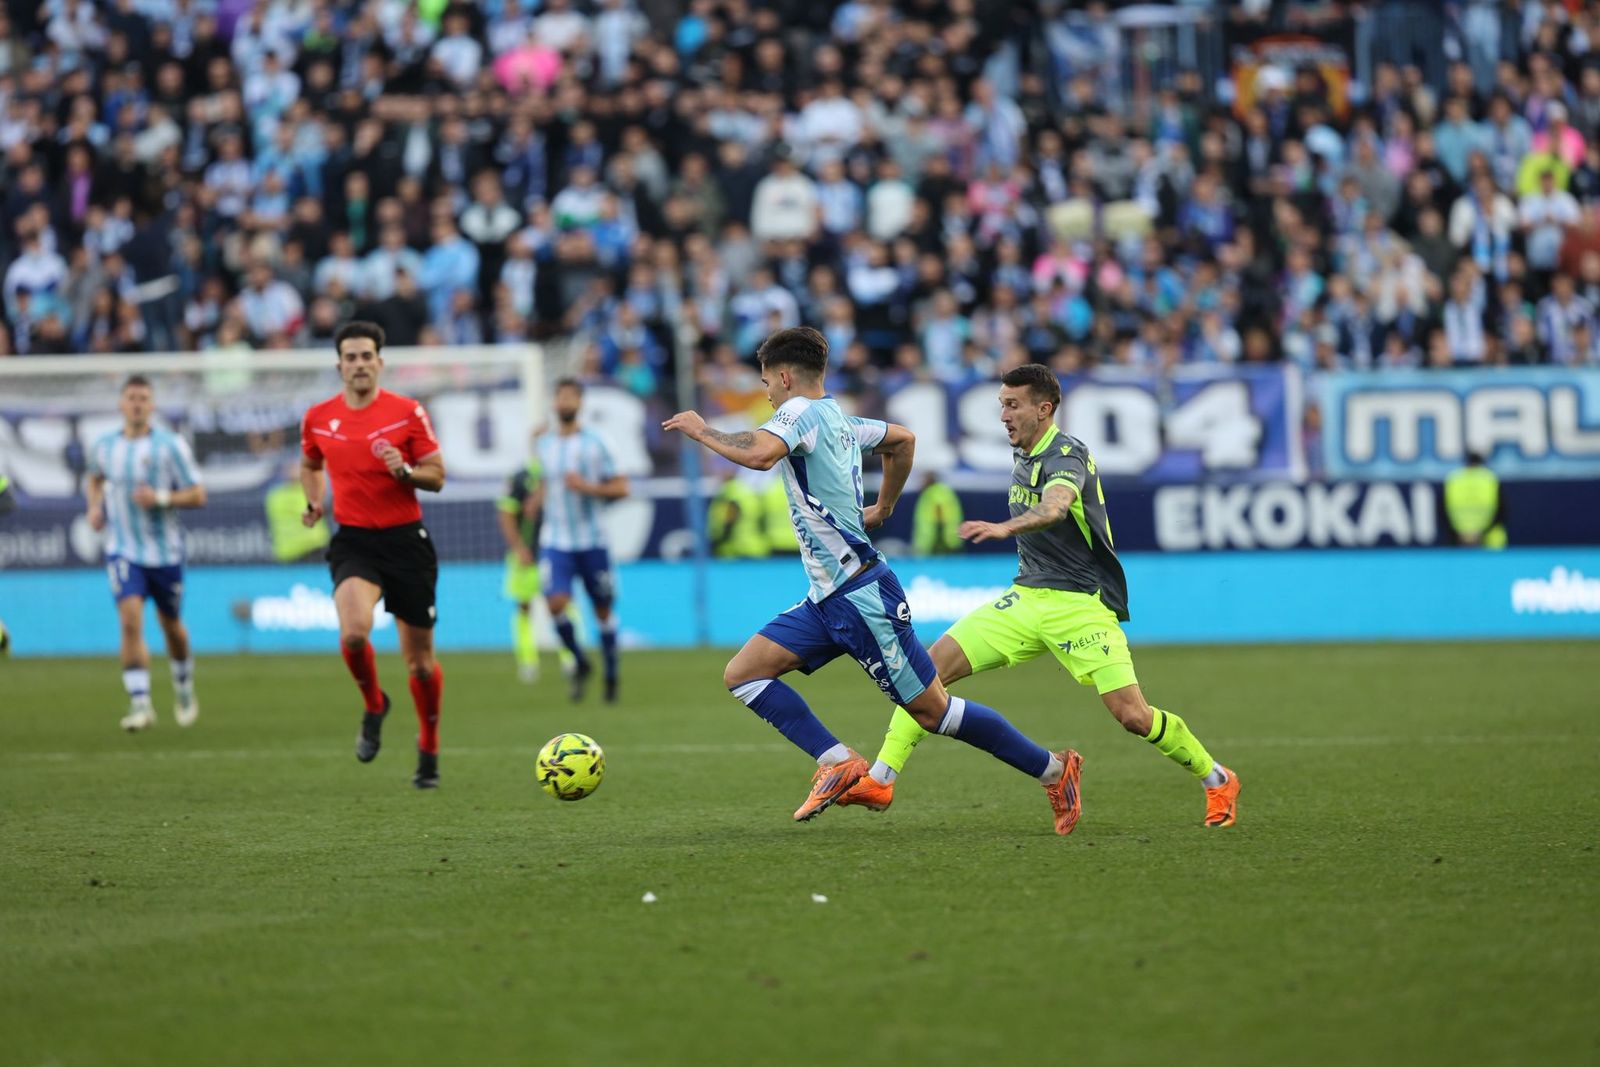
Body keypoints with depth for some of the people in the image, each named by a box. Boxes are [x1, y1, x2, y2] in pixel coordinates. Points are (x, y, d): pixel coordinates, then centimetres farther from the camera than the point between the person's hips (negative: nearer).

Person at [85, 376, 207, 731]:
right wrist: (95, 506, 6)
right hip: (123, 550, 1)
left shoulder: (171, 446, -8)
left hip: (164, 551, -1)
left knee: (171, 625, 13)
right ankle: (140, 705, -20)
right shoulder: (103, 447, 2)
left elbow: (198, 495, -7)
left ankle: (184, 689, 40)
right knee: (131, 620, -19)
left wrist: (161, 498, -22)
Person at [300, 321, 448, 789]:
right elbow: (309, 465, 24)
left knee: (420, 657, 4)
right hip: (353, 541, 1)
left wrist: (405, 471, -20)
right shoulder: (318, 418, 4)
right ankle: (374, 706, 5)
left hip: (406, 540, -1)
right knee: (353, 633, -26)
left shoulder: (408, 412, -3)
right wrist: (314, 501, 6)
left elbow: (437, 477, 0)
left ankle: (429, 749, 26)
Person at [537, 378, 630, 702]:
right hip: (555, 540, 2)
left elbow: (621, 488, -4)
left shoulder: (594, 444, -3)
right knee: (555, 603, -17)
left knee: (603, 609, 5)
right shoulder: (543, 445, 8)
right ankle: (579, 663, 5)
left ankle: (611, 676, 21)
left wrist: (587, 487, -17)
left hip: (591, 540, -2)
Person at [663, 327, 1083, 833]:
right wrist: (882, 508, 39)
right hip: (829, 600, 10)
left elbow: (758, 454, -33)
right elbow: (902, 439, 33)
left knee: (932, 710, -3)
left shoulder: (802, 411, -12)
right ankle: (839, 764, -6)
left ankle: (1053, 769, 7)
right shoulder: (840, 421, 15)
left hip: (862, 597, -10)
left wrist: (701, 430, -17)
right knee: (742, 674, 1)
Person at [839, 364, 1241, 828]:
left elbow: (1054, 508, -37)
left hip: (1080, 604, -7)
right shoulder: (1024, 460, 11)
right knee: (934, 665, -8)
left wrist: (1004, 528, -54)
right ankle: (880, 780, -6)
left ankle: (1217, 781, 10)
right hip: (1026, 598, 7)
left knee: (1132, 715, -14)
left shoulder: (1067, 455, -15)